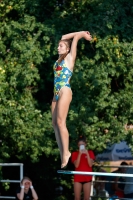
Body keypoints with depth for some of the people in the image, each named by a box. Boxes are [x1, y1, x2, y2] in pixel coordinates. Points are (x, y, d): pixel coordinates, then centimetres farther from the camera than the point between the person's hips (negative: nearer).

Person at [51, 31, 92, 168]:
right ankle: (62, 154, 1)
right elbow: (64, 37, 27)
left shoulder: (70, 57, 0)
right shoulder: (60, 58, 18)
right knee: (55, 123, 2)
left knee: (60, 122, -13)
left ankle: (66, 152, -10)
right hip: (56, 93, 8)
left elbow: (75, 38, 0)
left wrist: (83, 34, 17)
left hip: (65, 91, -8)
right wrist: (81, 34, 29)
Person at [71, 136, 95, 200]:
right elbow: (76, 165, -10)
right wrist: (80, 154, -16)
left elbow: (90, 164, -6)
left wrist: (87, 154, -15)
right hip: (78, 177, -1)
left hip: (87, 177, 1)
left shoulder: (90, 152, 7)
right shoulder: (75, 154, 4)